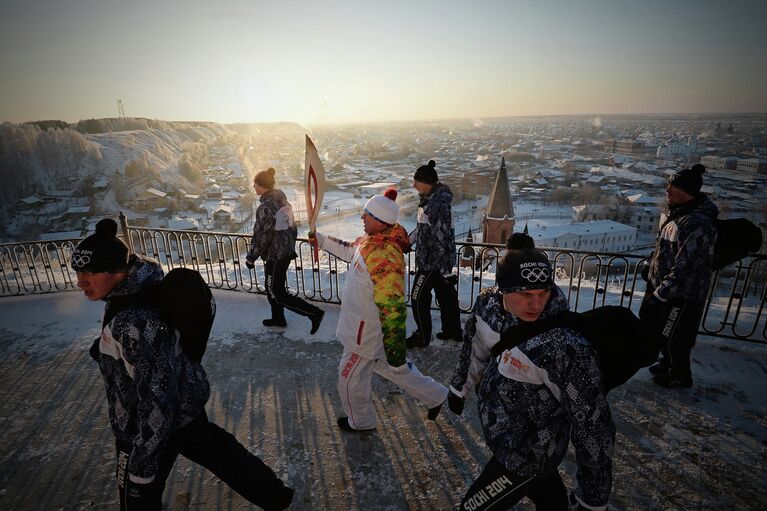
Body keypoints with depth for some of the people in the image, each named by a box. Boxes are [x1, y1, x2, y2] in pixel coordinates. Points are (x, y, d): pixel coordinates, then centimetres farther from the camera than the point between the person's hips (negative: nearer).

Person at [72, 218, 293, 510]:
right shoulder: (141, 290, -5)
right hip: (183, 406, 9)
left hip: (150, 427, -9)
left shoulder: (132, 322, -33)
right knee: (220, 452, 25)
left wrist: (141, 465, -21)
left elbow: (156, 394, -29)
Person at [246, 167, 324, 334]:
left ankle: (314, 313, 0)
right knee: (273, 288, 24)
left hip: (275, 256, -9)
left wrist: (250, 258, -8)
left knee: (277, 294, 3)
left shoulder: (265, 208, -23)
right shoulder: (282, 198, 3)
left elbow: (261, 237, -20)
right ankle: (278, 319, 39)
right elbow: (292, 226, 11)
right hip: (287, 252, 9)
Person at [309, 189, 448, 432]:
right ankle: (435, 395, 42)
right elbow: (350, 252, 19)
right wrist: (321, 240, 15)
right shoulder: (372, 240, -3)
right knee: (394, 368, 27)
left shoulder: (385, 258, -34)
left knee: (351, 378, 15)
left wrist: (396, 350, -29)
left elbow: (392, 308, -33)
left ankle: (360, 422, 41)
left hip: (367, 334, -9)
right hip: (369, 326, 9)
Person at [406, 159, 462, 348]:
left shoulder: (438, 205, -27)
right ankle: (453, 331, 35)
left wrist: (446, 270, -21)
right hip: (432, 259, 9)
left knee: (418, 298, 5)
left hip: (433, 262, -9)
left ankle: (422, 338, 22)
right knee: (446, 295, 19)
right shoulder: (429, 198, 3)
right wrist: (407, 241, 23)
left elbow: (443, 239, -25)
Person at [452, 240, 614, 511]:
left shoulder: (567, 346, -35)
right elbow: (475, 346, 4)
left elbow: (592, 424, -25)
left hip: (528, 453, -5)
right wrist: (460, 386, 18)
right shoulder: (487, 304, -16)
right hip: (503, 432, 5)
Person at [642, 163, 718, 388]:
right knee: (655, 326, 24)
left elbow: (685, 267, -28)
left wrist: (659, 294, -23)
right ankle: (668, 362, 48)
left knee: (673, 337, 9)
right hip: (661, 284, 9)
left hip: (682, 294, -9)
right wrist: (652, 268, 20)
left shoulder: (698, 224, -29)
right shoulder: (672, 212, 1)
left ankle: (680, 376, 34)